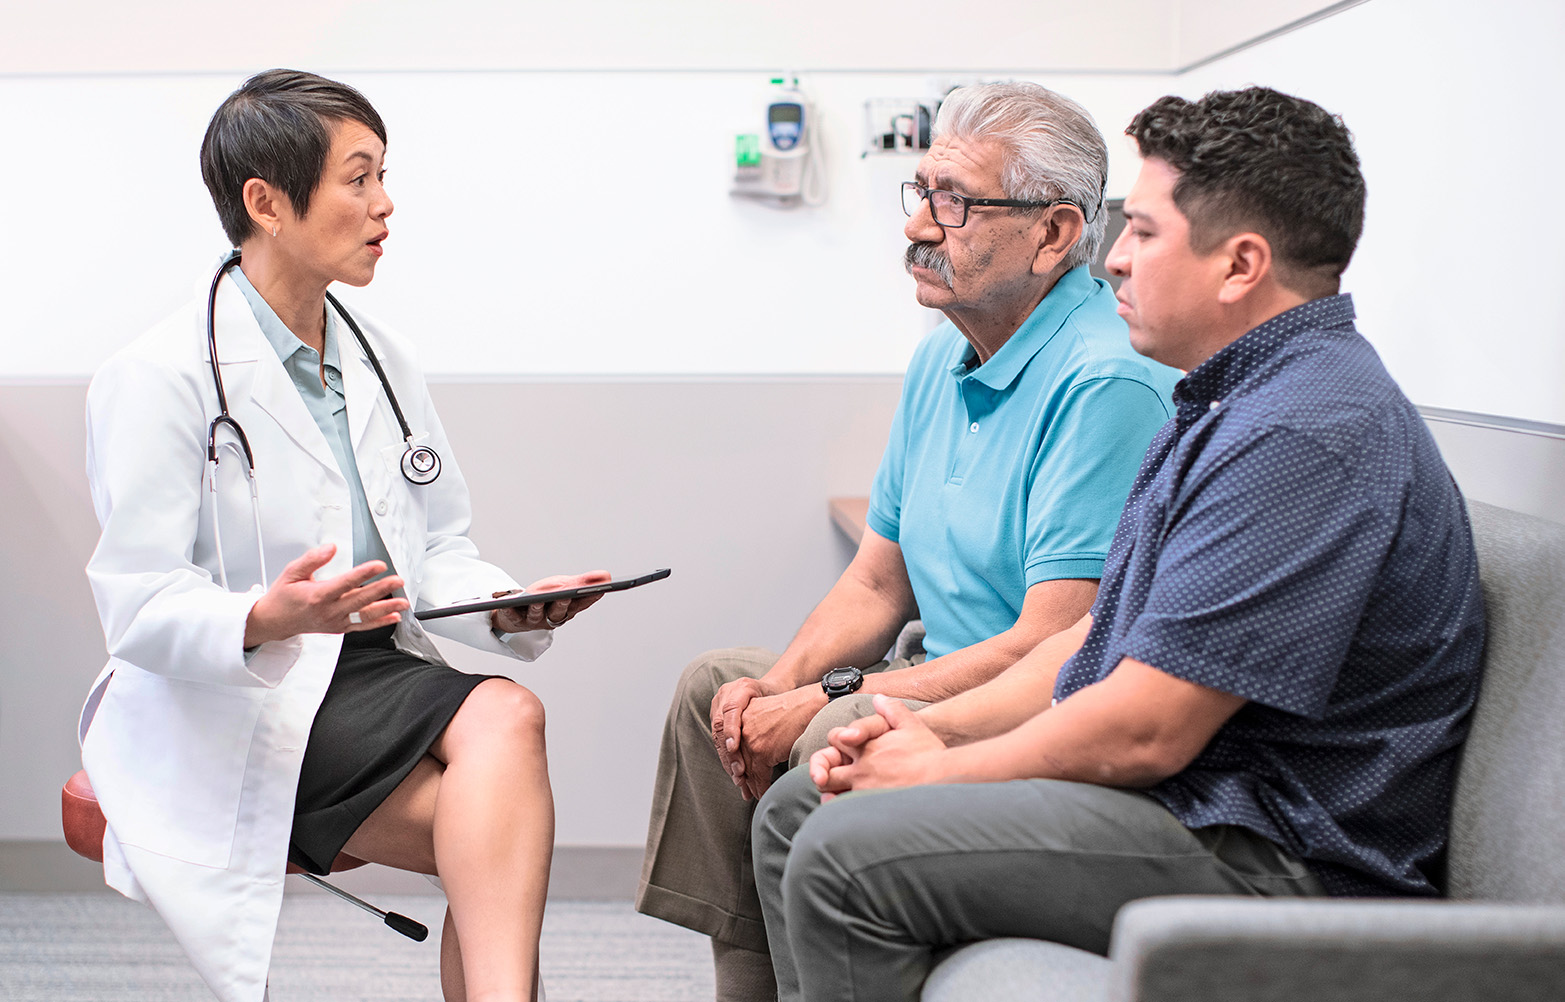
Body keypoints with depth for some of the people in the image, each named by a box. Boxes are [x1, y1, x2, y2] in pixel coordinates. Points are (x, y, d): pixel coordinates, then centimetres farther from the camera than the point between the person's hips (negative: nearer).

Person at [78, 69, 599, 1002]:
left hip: (378, 670, 6)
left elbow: (438, 550, 15)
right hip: (234, 714, -6)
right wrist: (267, 620, -32)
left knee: (505, 717, -27)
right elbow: (140, 609, -12)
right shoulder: (157, 378, -8)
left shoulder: (386, 361, 13)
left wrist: (506, 606, -7)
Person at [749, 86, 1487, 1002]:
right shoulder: (1234, 402, 15)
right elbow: (1105, 634, 18)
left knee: (847, 857, -21)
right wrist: (940, 726, 4)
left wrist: (939, 771, -10)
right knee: (797, 808, 10)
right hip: (1179, 791, 11)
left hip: (1272, 854, -11)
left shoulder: (1309, 434, -23)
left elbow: (1143, 734, -25)